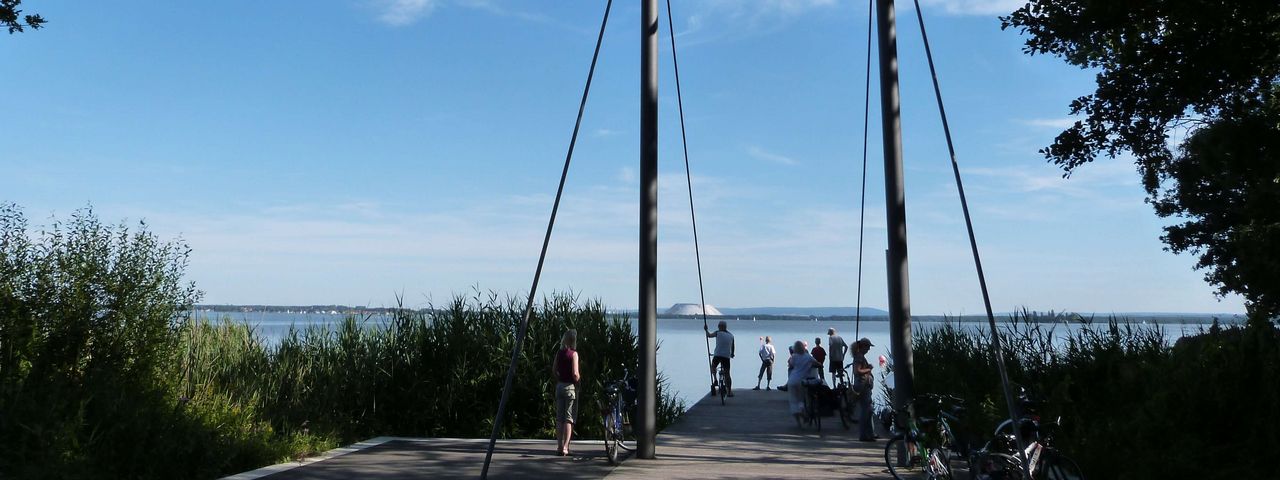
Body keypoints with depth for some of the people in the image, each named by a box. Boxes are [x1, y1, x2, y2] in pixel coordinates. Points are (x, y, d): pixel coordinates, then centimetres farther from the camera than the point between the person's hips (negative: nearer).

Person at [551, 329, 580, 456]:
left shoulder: (559, 353, 5)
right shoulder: (573, 353, -12)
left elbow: (554, 370, 11)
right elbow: (575, 373, -18)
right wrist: (578, 380, 0)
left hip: (559, 386, 5)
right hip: (570, 387, -5)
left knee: (559, 418, 11)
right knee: (569, 418, -1)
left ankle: (559, 446, 14)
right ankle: (565, 447, -6)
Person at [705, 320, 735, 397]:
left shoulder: (718, 333, 0)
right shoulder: (731, 335, 9)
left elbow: (709, 335, 13)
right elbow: (732, 347, 16)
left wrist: (706, 330, 31)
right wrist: (732, 354, 34)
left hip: (717, 355, -2)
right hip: (727, 356, 2)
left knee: (713, 367, 25)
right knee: (727, 374, 7)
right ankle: (730, 391, 4)